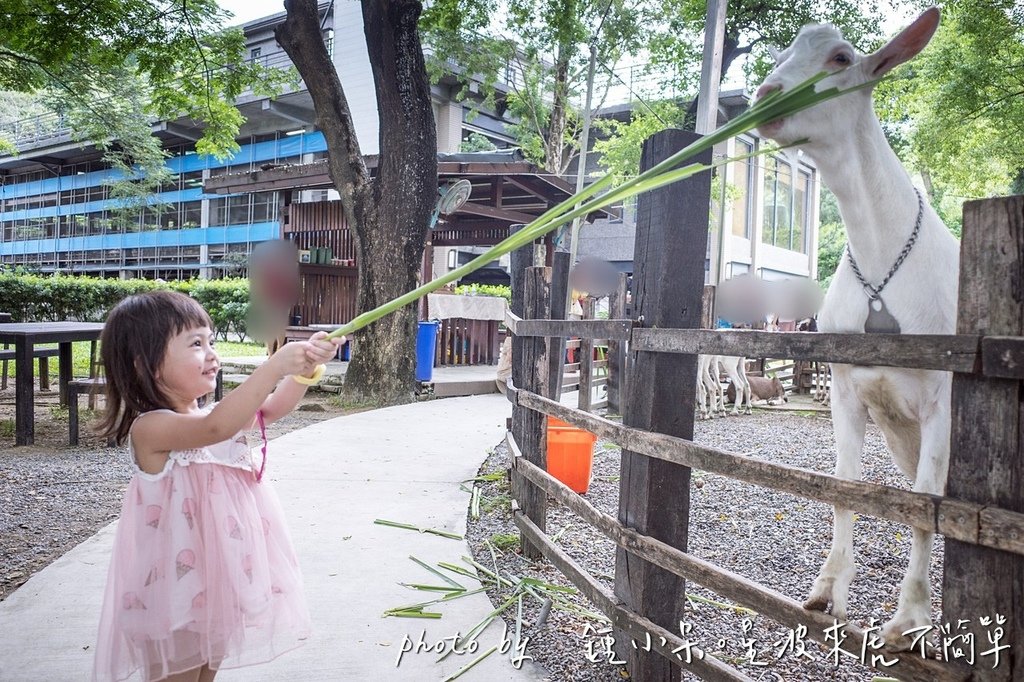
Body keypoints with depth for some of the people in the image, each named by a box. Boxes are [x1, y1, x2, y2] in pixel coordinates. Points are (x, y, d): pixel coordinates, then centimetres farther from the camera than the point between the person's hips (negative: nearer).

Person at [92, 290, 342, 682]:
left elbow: (273, 408, 0)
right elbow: (217, 428, -37)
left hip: (219, 582, 8)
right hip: (177, 591, -8)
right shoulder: (150, 427, -20)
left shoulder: (209, 416, 6)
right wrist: (275, 366, -40)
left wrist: (306, 367, -19)